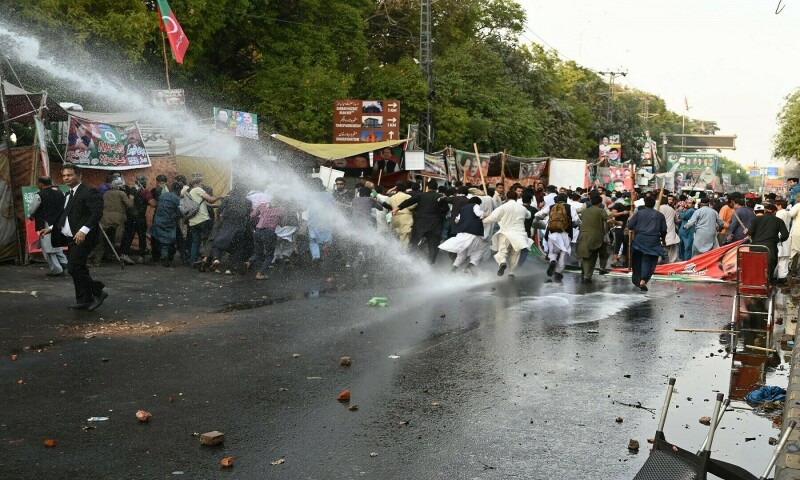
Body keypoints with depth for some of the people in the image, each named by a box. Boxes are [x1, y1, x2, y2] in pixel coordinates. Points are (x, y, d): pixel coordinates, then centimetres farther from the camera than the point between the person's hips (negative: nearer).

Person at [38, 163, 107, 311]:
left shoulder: (88, 192, -12)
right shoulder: (69, 194, 17)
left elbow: (97, 212, -22)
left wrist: (84, 230, -30)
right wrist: (51, 228, 14)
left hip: (83, 238, -10)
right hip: (72, 238, 10)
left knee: (74, 268, -13)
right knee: (78, 269, 12)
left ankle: (98, 292, -1)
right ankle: (84, 300, 19)